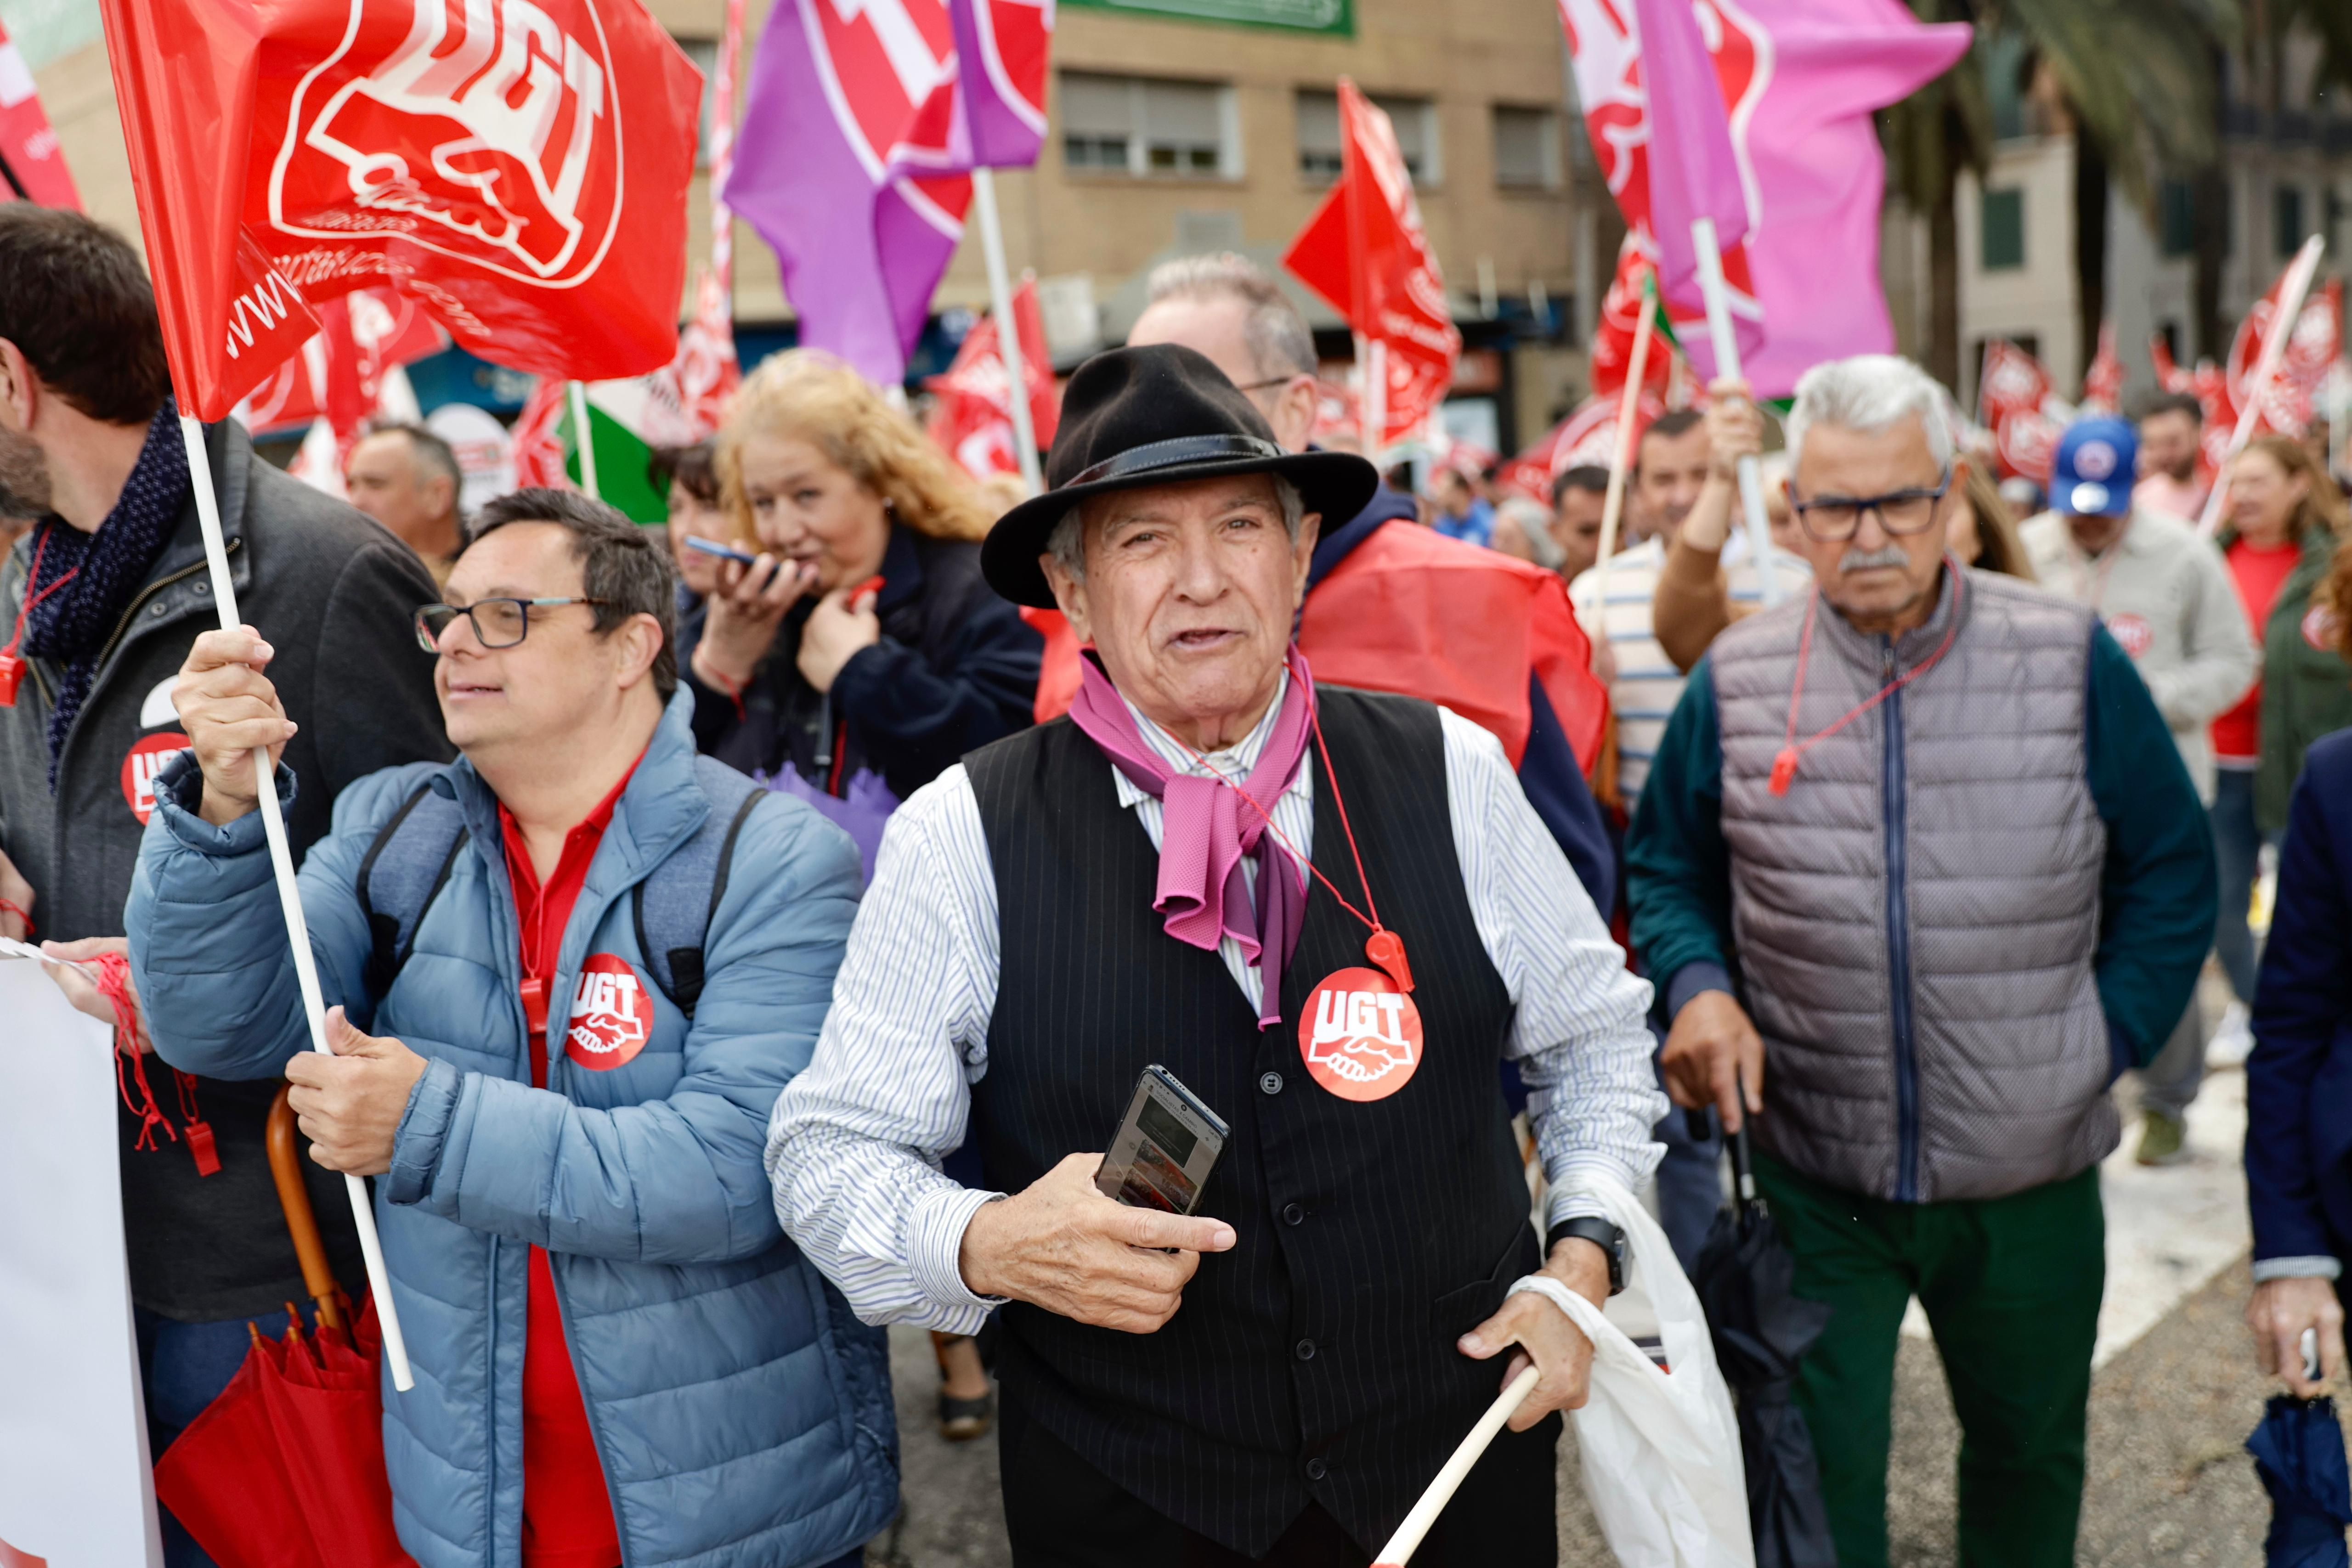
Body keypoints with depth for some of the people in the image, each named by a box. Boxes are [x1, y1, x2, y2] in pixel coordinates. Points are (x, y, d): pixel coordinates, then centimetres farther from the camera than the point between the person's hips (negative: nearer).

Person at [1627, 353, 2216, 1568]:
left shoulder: (2071, 661, -5)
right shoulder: (1736, 681, -4)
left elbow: (2170, 866, 5)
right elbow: (1667, 870, 6)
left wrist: (2114, 1035, -4)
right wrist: (1699, 987, -12)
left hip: (2030, 1177, 2)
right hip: (1813, 1183, -1)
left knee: (2029, 1455, 22)